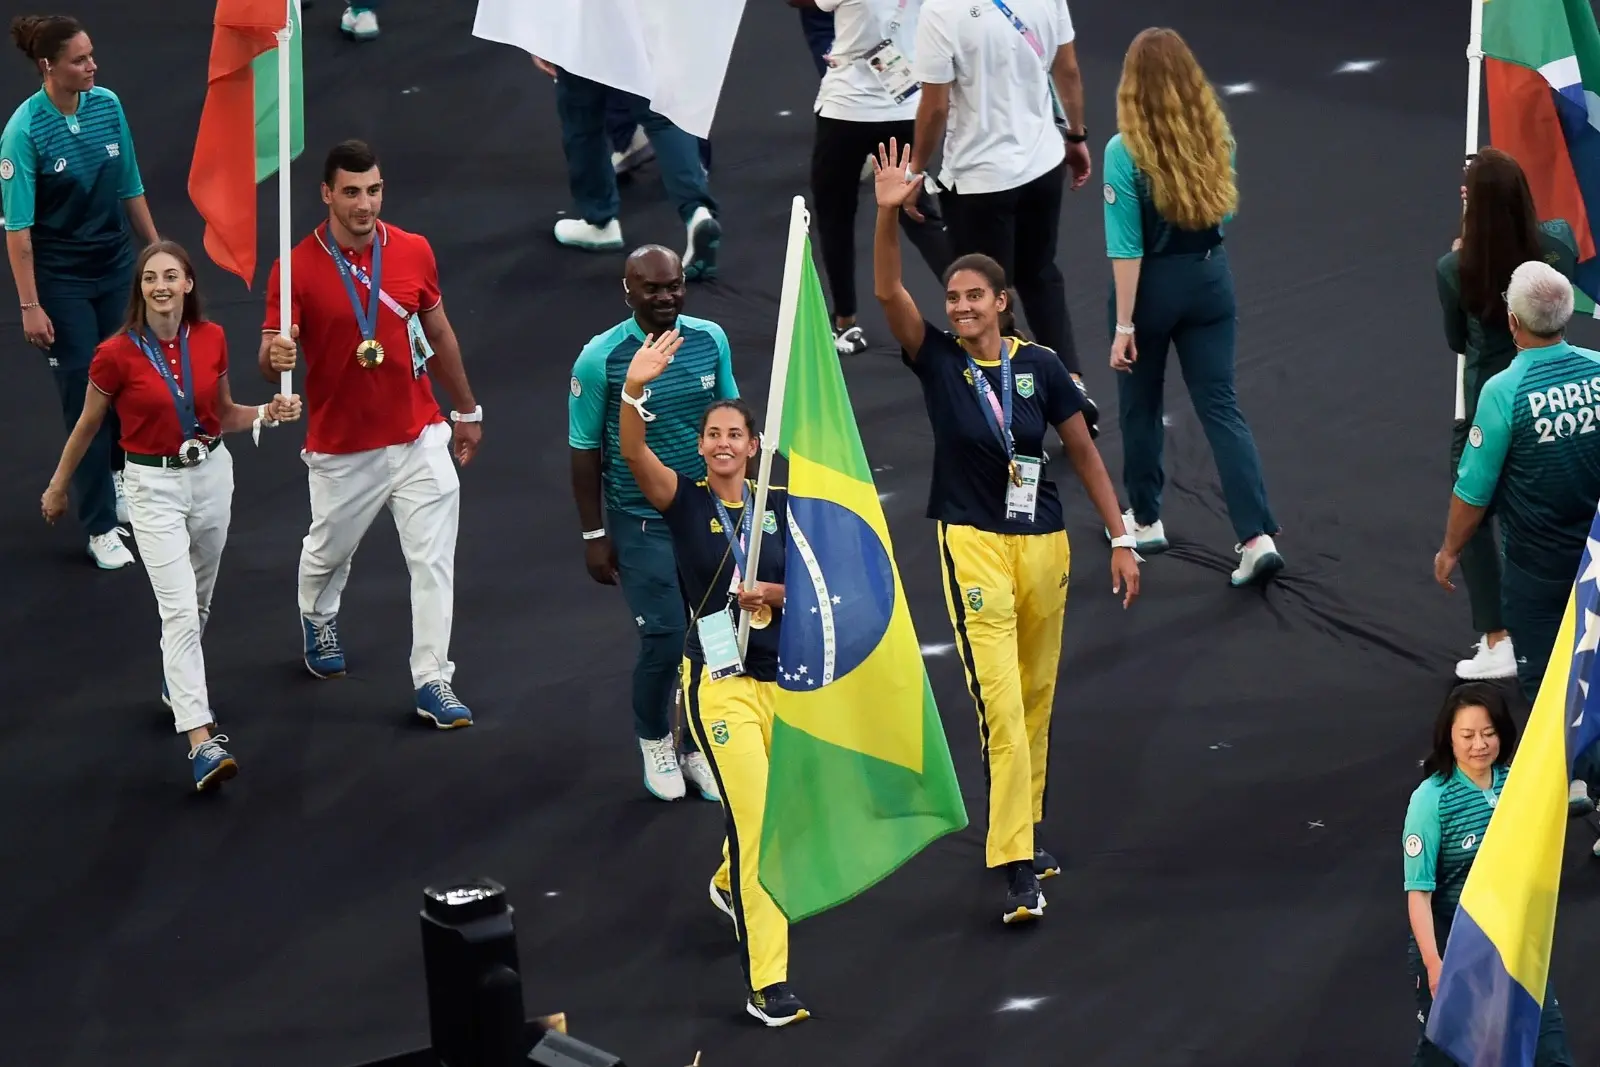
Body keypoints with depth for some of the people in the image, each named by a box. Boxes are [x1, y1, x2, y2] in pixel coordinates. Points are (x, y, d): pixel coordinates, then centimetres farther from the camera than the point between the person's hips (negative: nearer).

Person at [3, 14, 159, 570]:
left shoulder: (107, 105, -4)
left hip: (115, 267, 5)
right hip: (62, 279, -5)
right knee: (84, 396, -2)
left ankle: (114, 474, 42)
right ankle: (101, 527, 6)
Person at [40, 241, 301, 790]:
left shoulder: (211, 339, -4)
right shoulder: (117, 354, -15)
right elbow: (88, 425, 0)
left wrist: (267, 413, -9)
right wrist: (58, 487, 10)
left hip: (211, 473, 4)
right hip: (154, 485, -4)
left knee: (197, 600, 20)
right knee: (180, 610, -14)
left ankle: (178, 681, 47)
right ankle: (203, 743, -19)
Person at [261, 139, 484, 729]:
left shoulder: (414, 252, -3)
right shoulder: (295, 268, -13)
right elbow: (271, 359, -12)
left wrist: (466, 411, 17)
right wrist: (276, 356, -37)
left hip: (419, 440, 2)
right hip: (341, 449, -2)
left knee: (434, 562, -5)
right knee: (328, 551, 19)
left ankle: (433, 683, 2)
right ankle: (318, 620, 52)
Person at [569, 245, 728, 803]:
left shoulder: (711, 340, -3)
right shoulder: (600, 359, -14)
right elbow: (584, 450, -6)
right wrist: (594, 534, -5)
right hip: (641, 521, -4)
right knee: (665, 638, -6)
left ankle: (698, 748, 23)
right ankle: (654, 740, 22)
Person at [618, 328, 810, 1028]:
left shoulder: (779, 506, 5)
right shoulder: (686, 501, -5)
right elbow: (635, 454, -24)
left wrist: (772, 593, -15)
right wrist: (634, 391, -41)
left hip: (782, 673, 5)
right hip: (720, 679, -5)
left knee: (770, 810, 20)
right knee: (754, 817, -15)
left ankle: (730, 883, 56)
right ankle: (768, 984, -15)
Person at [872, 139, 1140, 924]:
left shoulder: (1039, 365, 0)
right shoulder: (937, 360, -3)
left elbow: (1084, 455, 6)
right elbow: (887, 291, -18)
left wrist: (1121, 540, 5)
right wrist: (889, 214, -32)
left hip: (1043, 543, 3)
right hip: (973, 543, -3)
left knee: (1036, 701, 14)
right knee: (1000, 707, -12)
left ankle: (1024, 835, 31)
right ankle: (1017, 871, -16)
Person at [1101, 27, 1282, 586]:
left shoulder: (1125, 151, -19)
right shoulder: (1217, 136, -5)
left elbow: (1126, 246, -18)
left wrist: (1124, 324, -15)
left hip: (1151, 285, -4)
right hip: (1209, 278, 4)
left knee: (1140, 406, 18)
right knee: (1221, 408, 5)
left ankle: (1145, 520, 33)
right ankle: (1258, 536, -7)